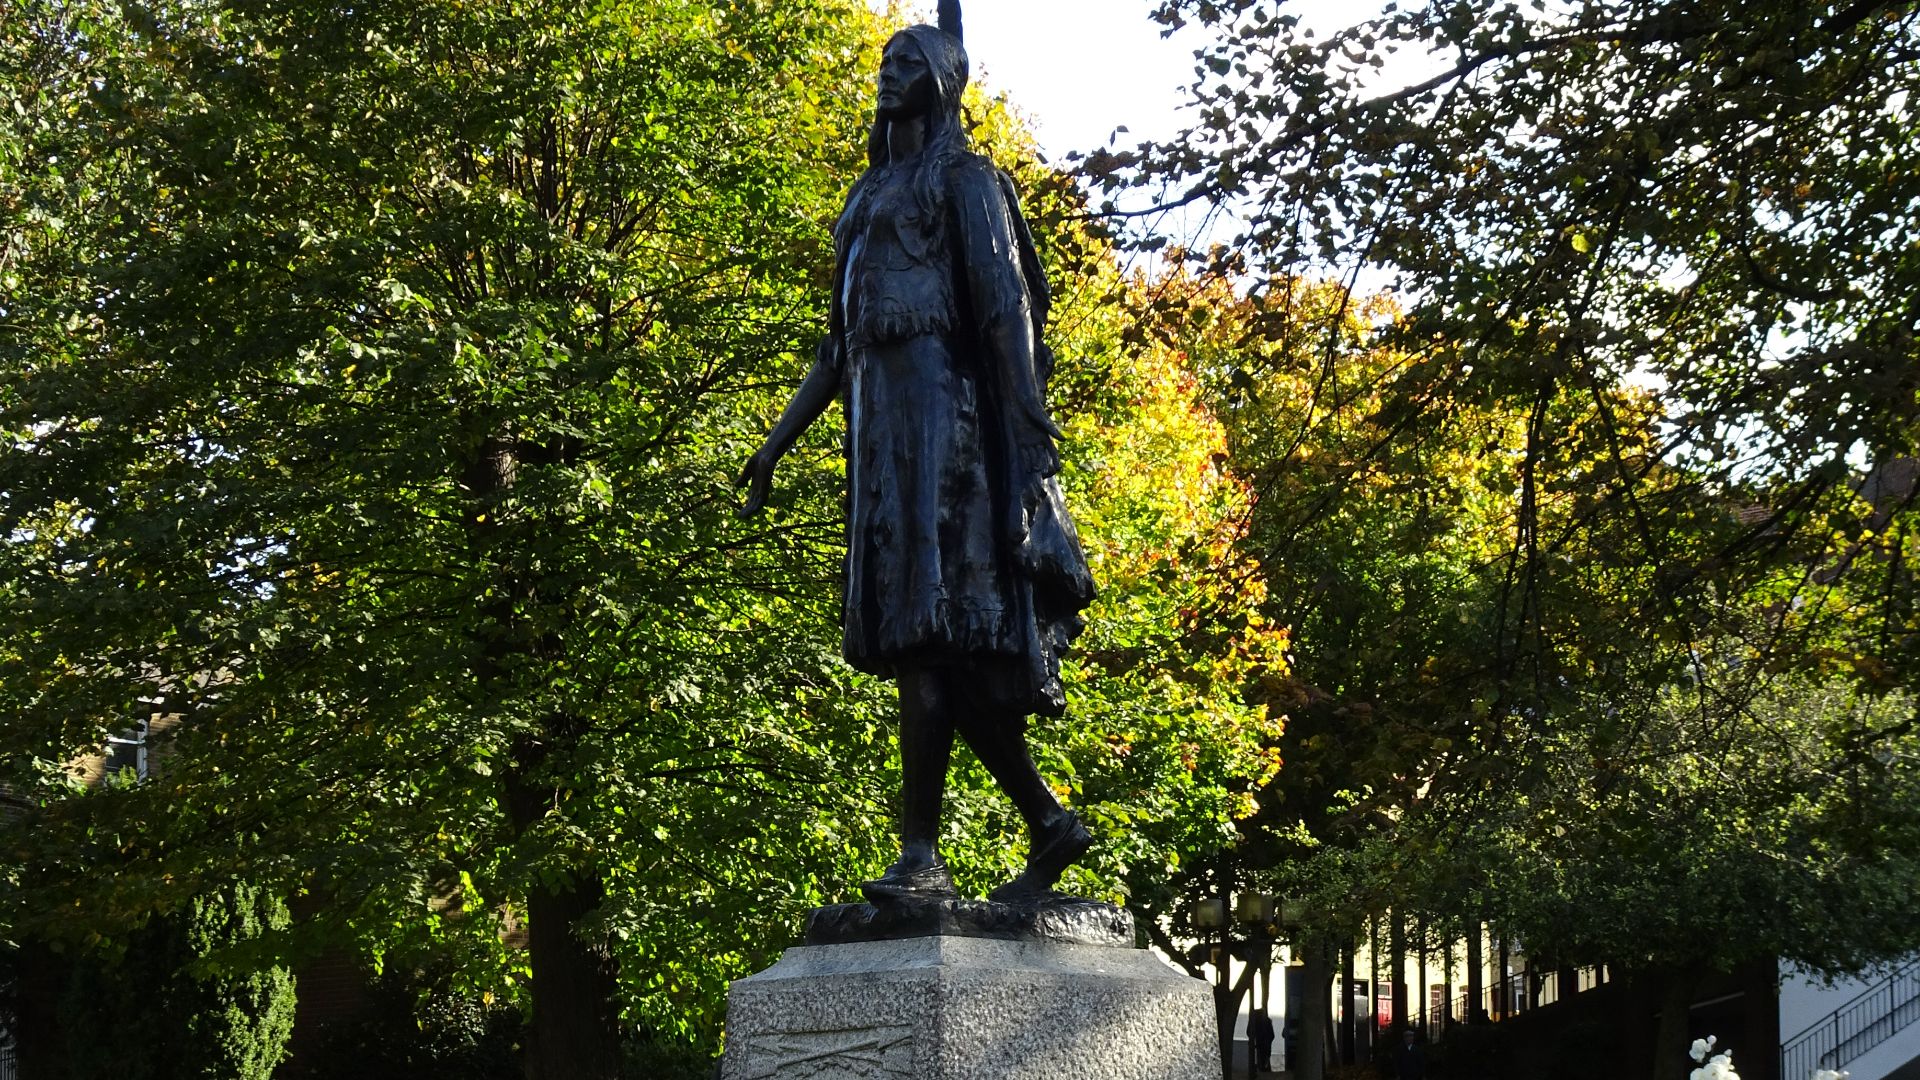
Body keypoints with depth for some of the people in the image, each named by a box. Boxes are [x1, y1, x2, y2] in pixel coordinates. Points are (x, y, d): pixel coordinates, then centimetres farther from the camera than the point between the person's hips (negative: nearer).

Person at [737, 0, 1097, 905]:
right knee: (927, 640, 4)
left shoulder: (964, 179, 3)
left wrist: (1030, 425, -18)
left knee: (930, 630, -16)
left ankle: (921, 855, -19)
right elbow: (840, 347, 27)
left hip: (941, 407, -8)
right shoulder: (869, 200, 26)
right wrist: (776, 442, 22)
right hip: (879, 420, 8)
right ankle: (1049, 824, 12)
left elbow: (1006, 305, -8)